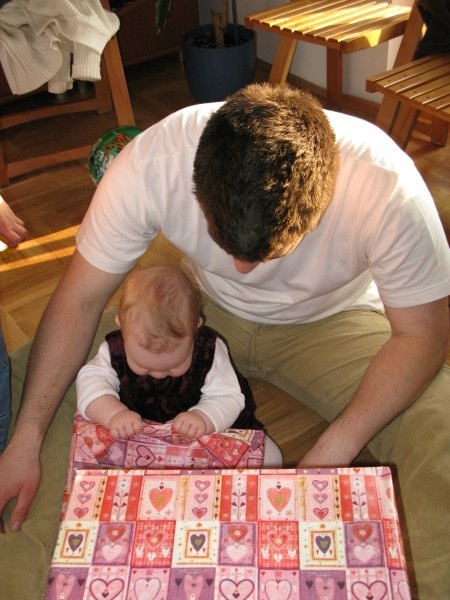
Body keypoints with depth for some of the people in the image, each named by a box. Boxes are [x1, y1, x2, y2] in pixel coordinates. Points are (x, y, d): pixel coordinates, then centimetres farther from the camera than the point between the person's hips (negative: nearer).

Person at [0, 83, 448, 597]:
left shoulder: (387, 186, -34)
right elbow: (78, 300, -19)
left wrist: (333, 451, -31)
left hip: (330, 320, -1)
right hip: (205, 311, 2)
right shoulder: (150, 163, -31)